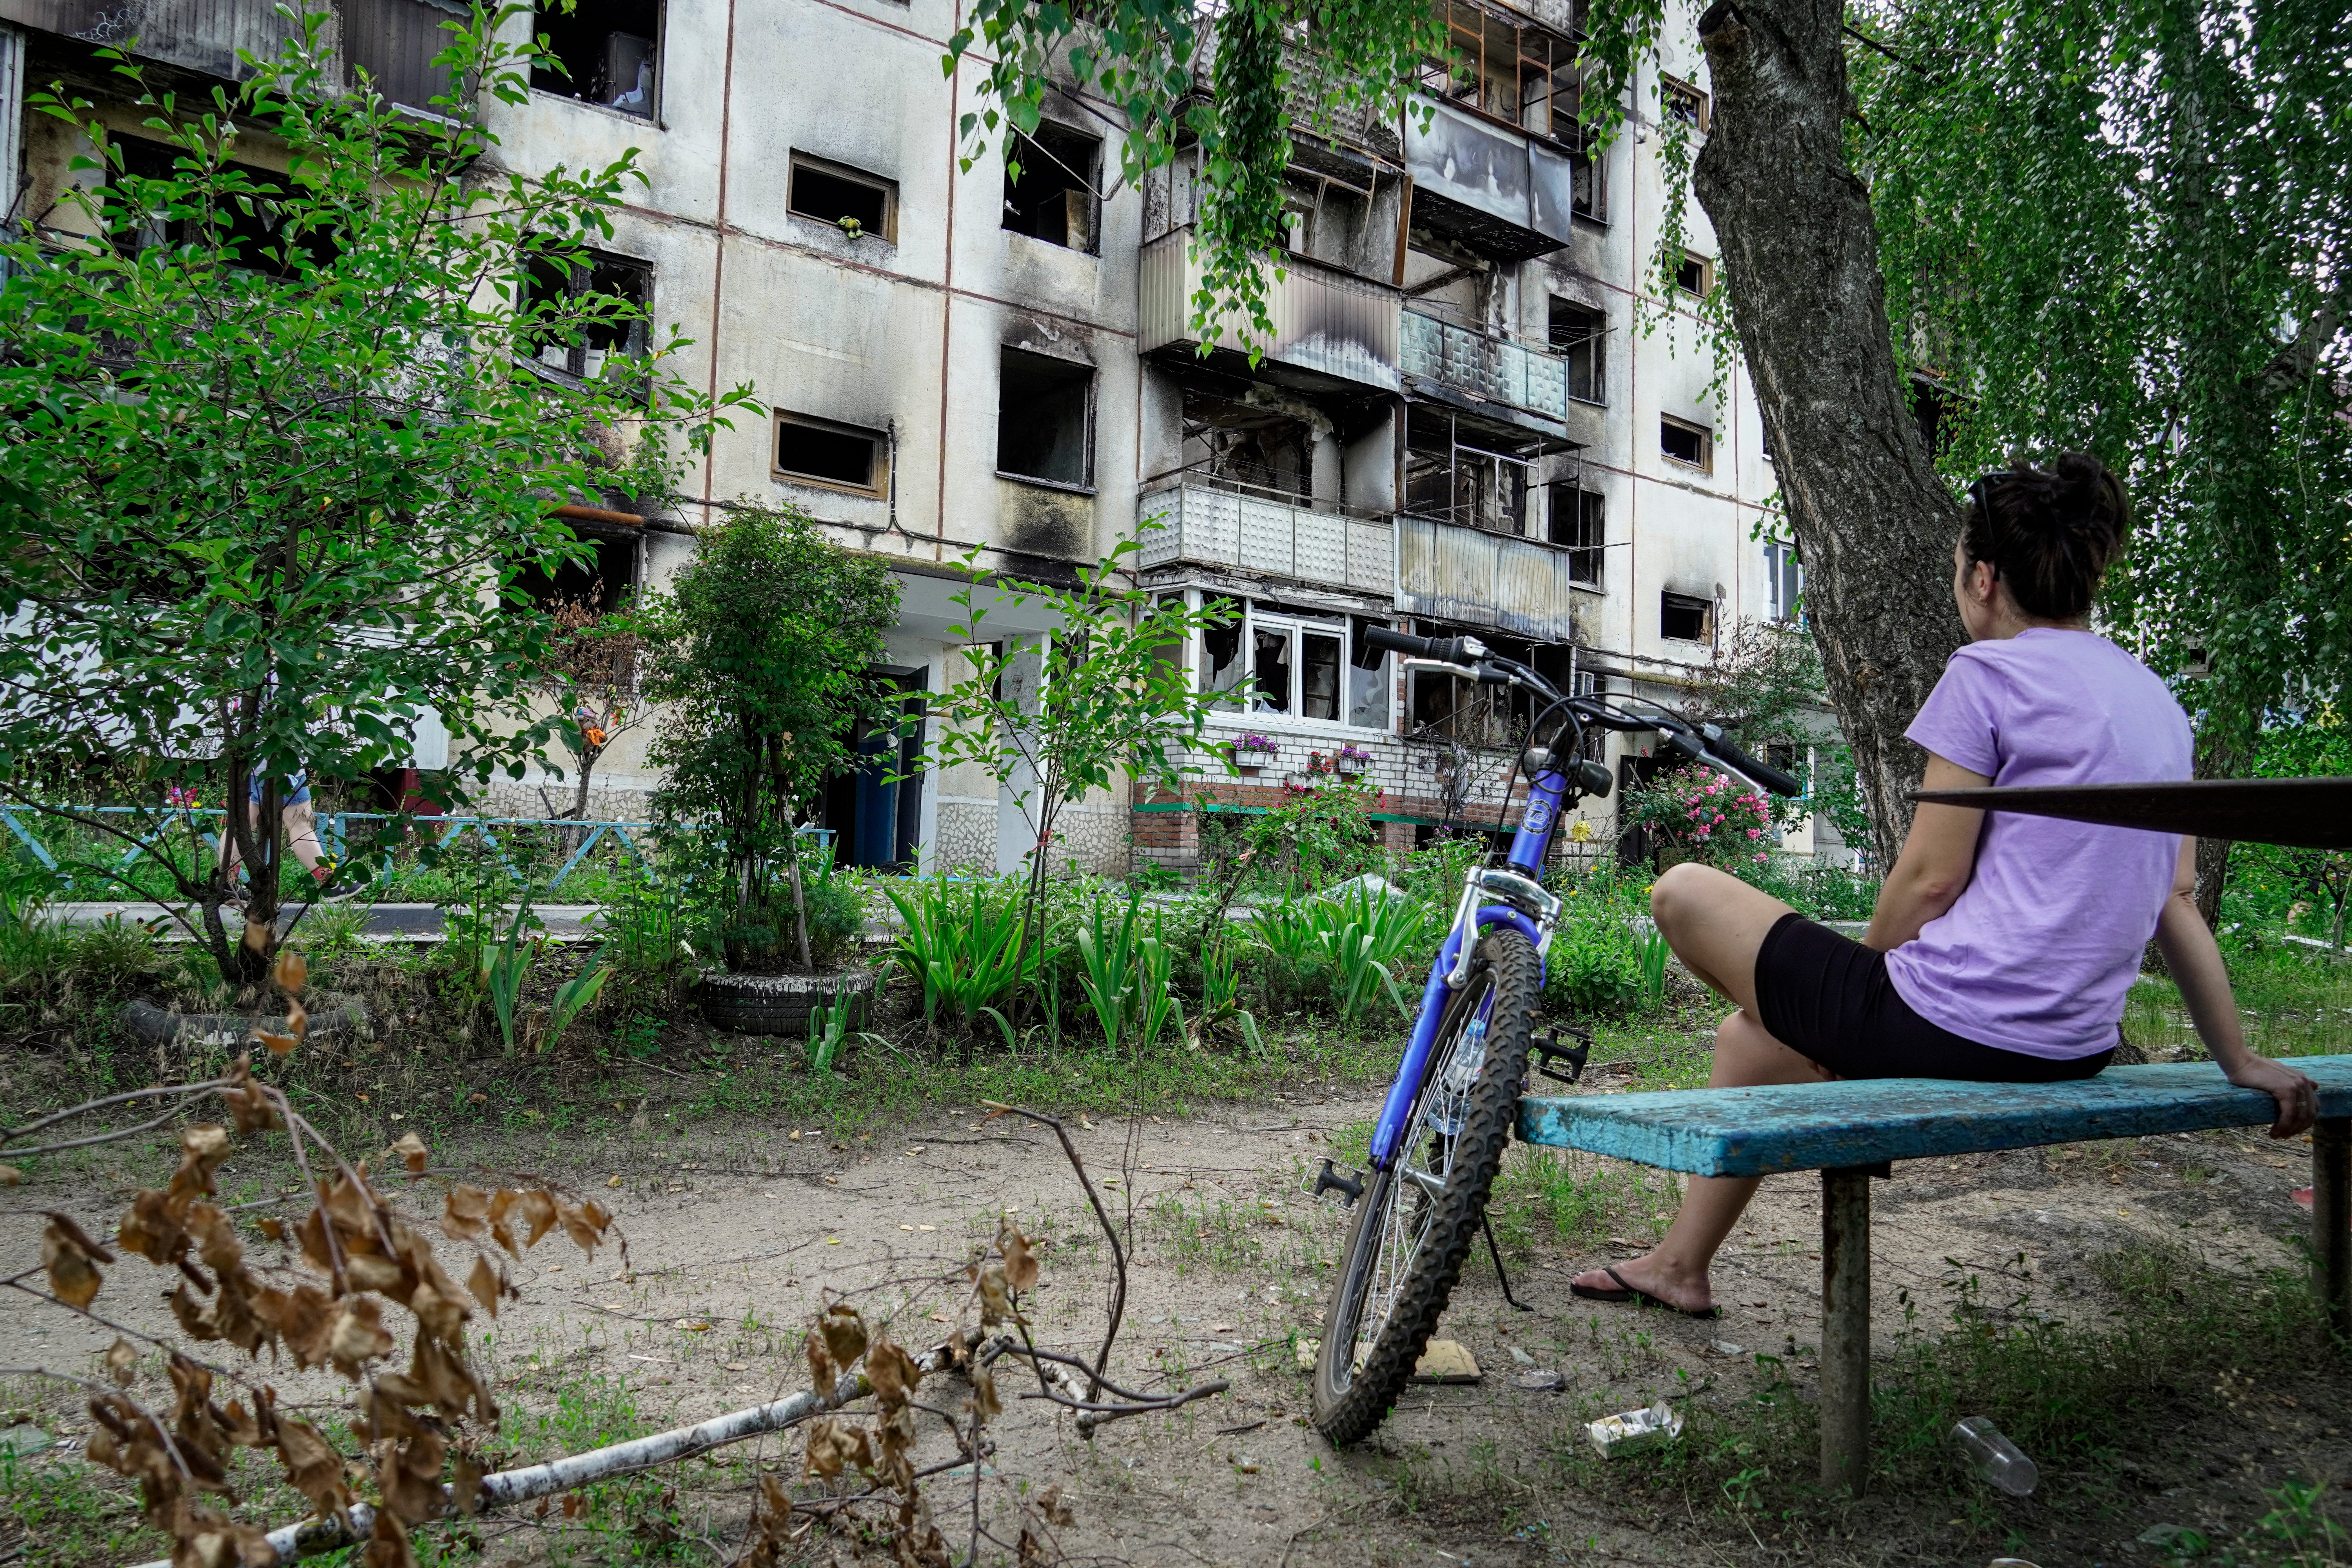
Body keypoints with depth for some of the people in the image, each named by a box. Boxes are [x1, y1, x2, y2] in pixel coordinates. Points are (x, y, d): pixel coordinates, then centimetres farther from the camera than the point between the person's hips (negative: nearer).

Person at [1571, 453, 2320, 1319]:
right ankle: (1680, 1266, 36)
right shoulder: (2158, 700, 13)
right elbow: (2176, 900, 13)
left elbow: (1931, 879, -12)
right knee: (1748, 1036, 27)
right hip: (2077, 1050, 9)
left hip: (1951, 1030, -9)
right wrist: (2240, 1061, 18)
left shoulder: (1988, 672, -11)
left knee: (1683, 892, 7)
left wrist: (1865, 984, 5)